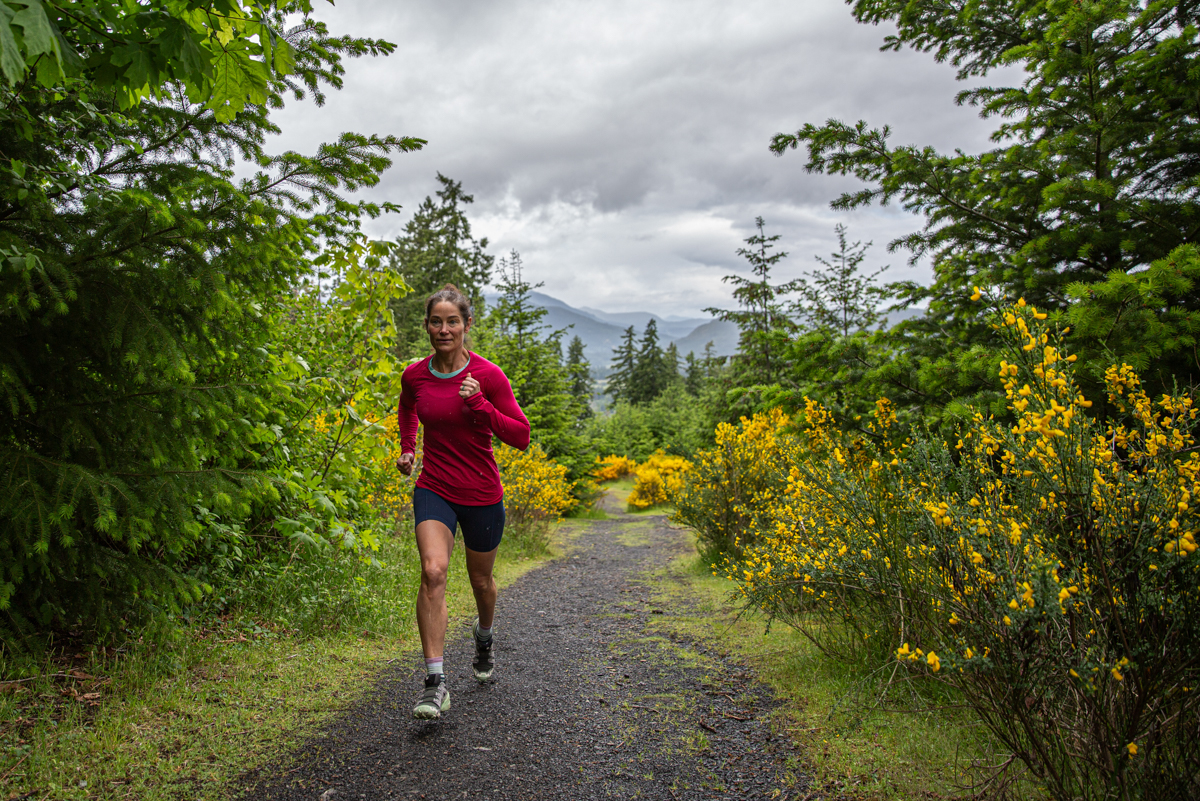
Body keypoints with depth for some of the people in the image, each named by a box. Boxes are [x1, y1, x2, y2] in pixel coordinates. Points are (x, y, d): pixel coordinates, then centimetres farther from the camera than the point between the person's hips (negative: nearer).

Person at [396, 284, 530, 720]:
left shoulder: (488, 376, -13)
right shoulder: (413, 376, -3)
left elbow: (521, 436, -13)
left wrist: (479, 405, -24)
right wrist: (406, 448, 9)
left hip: (481, 495, -1)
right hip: (434, 490, 1)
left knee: (481, 579, 17)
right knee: (433, 571, -21)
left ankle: (484, 636, 50)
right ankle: (436, 682, -16)